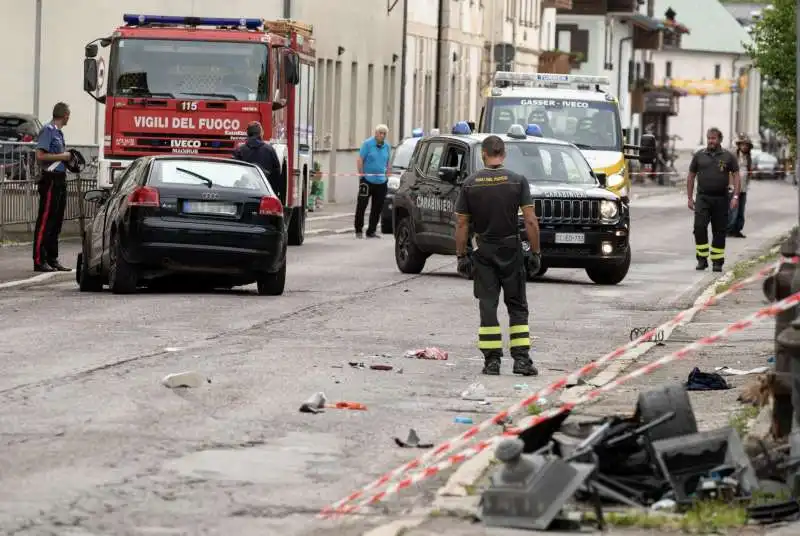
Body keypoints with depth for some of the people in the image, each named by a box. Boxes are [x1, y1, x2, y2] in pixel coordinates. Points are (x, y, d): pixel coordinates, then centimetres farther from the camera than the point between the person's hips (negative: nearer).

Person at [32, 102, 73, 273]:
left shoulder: (58, 132, 17)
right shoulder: (48, 130, -10)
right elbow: (40, 155, -18)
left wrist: (67, 157, 11)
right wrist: (62, 156, -12)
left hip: (60, 179, 10)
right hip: (50, 178, -10)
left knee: (56, 221, 12)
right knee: (45, 220, -8)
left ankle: (52, 259, 17)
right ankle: (40, 260, -9)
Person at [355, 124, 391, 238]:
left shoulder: (387, 146, 9)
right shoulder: (368, 143, -5)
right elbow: (359, 160, -5)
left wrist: (387, 175, 10)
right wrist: (362, 174, -9)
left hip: (381, 182, 5)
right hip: (367, 180, -5)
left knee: (377, 208, 5)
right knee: (361, 205, -3)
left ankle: (371, 231, 12)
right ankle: (358, 230, 7)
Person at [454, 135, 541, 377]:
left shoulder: (470, 184, -2)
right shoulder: (517, 181, -6)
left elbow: (462, 225, -1)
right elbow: (531, 221, -10)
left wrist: (461, 256, 5)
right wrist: (535, 252, -3)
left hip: (484, 253, 1)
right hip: (511, 251, -1)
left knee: (488, 307, 4)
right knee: (517, 307, 7)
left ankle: (492, 360, -1)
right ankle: (521, 358, 0)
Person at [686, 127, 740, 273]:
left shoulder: (728, 157, 5)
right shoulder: (699, 156, 8)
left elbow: (736, 176, 2)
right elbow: (691, 177, 12)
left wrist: (735, 196, -8)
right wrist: (690, 198, 6)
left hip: (721, 199, 0)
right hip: (703, 198, 0)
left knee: (719, 231, 3)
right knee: (699, 227, -14)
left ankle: (717, 261, 10)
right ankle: (702, 259, -6)